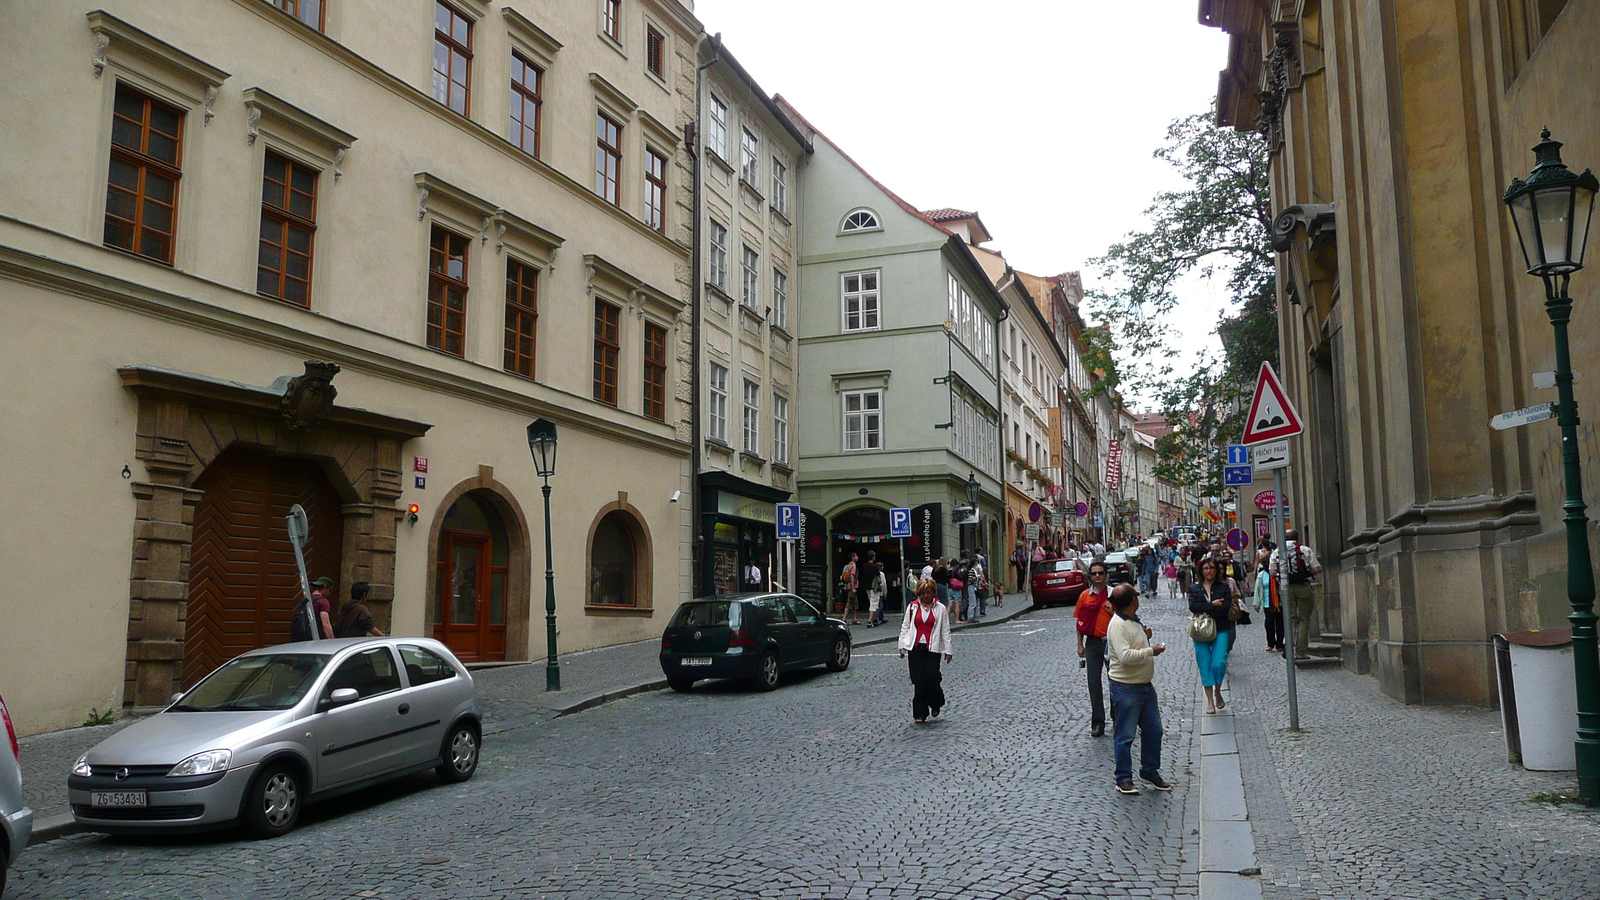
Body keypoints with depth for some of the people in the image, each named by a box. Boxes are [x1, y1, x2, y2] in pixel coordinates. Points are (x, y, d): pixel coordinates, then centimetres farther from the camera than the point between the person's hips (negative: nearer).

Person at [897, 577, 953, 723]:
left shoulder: (940, 609, 5)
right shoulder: (912, 607, 7)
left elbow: (945, 631, 7)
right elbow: (905, 627, 11)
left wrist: (947, 650, 4)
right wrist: (902, 646, 6)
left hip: (933, 649, -1)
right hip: (915, 648, 1)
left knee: (930, 679, -10)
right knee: (917, 682, -1)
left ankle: (935, 704, 21)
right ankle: (919, 714, 8)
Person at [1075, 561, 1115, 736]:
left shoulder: (1113, 594, -3)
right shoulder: (1084, 596, 2)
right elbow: (1079, 622, 7)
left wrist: (1113, 612, -18)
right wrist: (1080, 645, 3)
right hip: (1093, 643, 1)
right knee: (1094, 683, 1)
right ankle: (1097, 722, 5)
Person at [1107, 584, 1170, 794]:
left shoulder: (1134, 621, 11)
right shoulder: (1117, 625, -19)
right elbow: (1125, 655, -28)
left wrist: (1146, 637, 10)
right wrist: (1151, 651, -19)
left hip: (1145, 685, 9)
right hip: (1126, 688, -9)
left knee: (1153, 731, 15)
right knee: (1124, 736, 1)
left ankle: (1150, 771, 30)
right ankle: (1123, 779, 11)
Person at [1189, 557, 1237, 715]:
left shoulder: (1224, 587, 4)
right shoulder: (1194, 588, 7)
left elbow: (1226, 608, -10)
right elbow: (1193, 606, -9)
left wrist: (1205, 611, -13)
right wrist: (1213, 605, -16)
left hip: (1221, 630, -1)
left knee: (1219, 663, -11)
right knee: (1205, 666, 2)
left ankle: (1217, 692, 16)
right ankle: (1210, 700, 13)